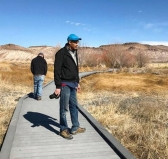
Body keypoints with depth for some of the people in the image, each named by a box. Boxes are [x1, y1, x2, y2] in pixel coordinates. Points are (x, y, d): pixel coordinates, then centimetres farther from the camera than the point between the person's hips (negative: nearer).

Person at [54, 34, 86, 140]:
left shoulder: (75, 52, 11)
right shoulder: (61, 53, -15)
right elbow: (57, 70, -17)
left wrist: (77, 82, 19)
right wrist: (58, 86, -20)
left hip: (73, 84, 9)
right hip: (65, 84, -8)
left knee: (74, 106, 14)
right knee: (64, 108, 0)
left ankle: (75, 128, 26)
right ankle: (64, 130, 14)